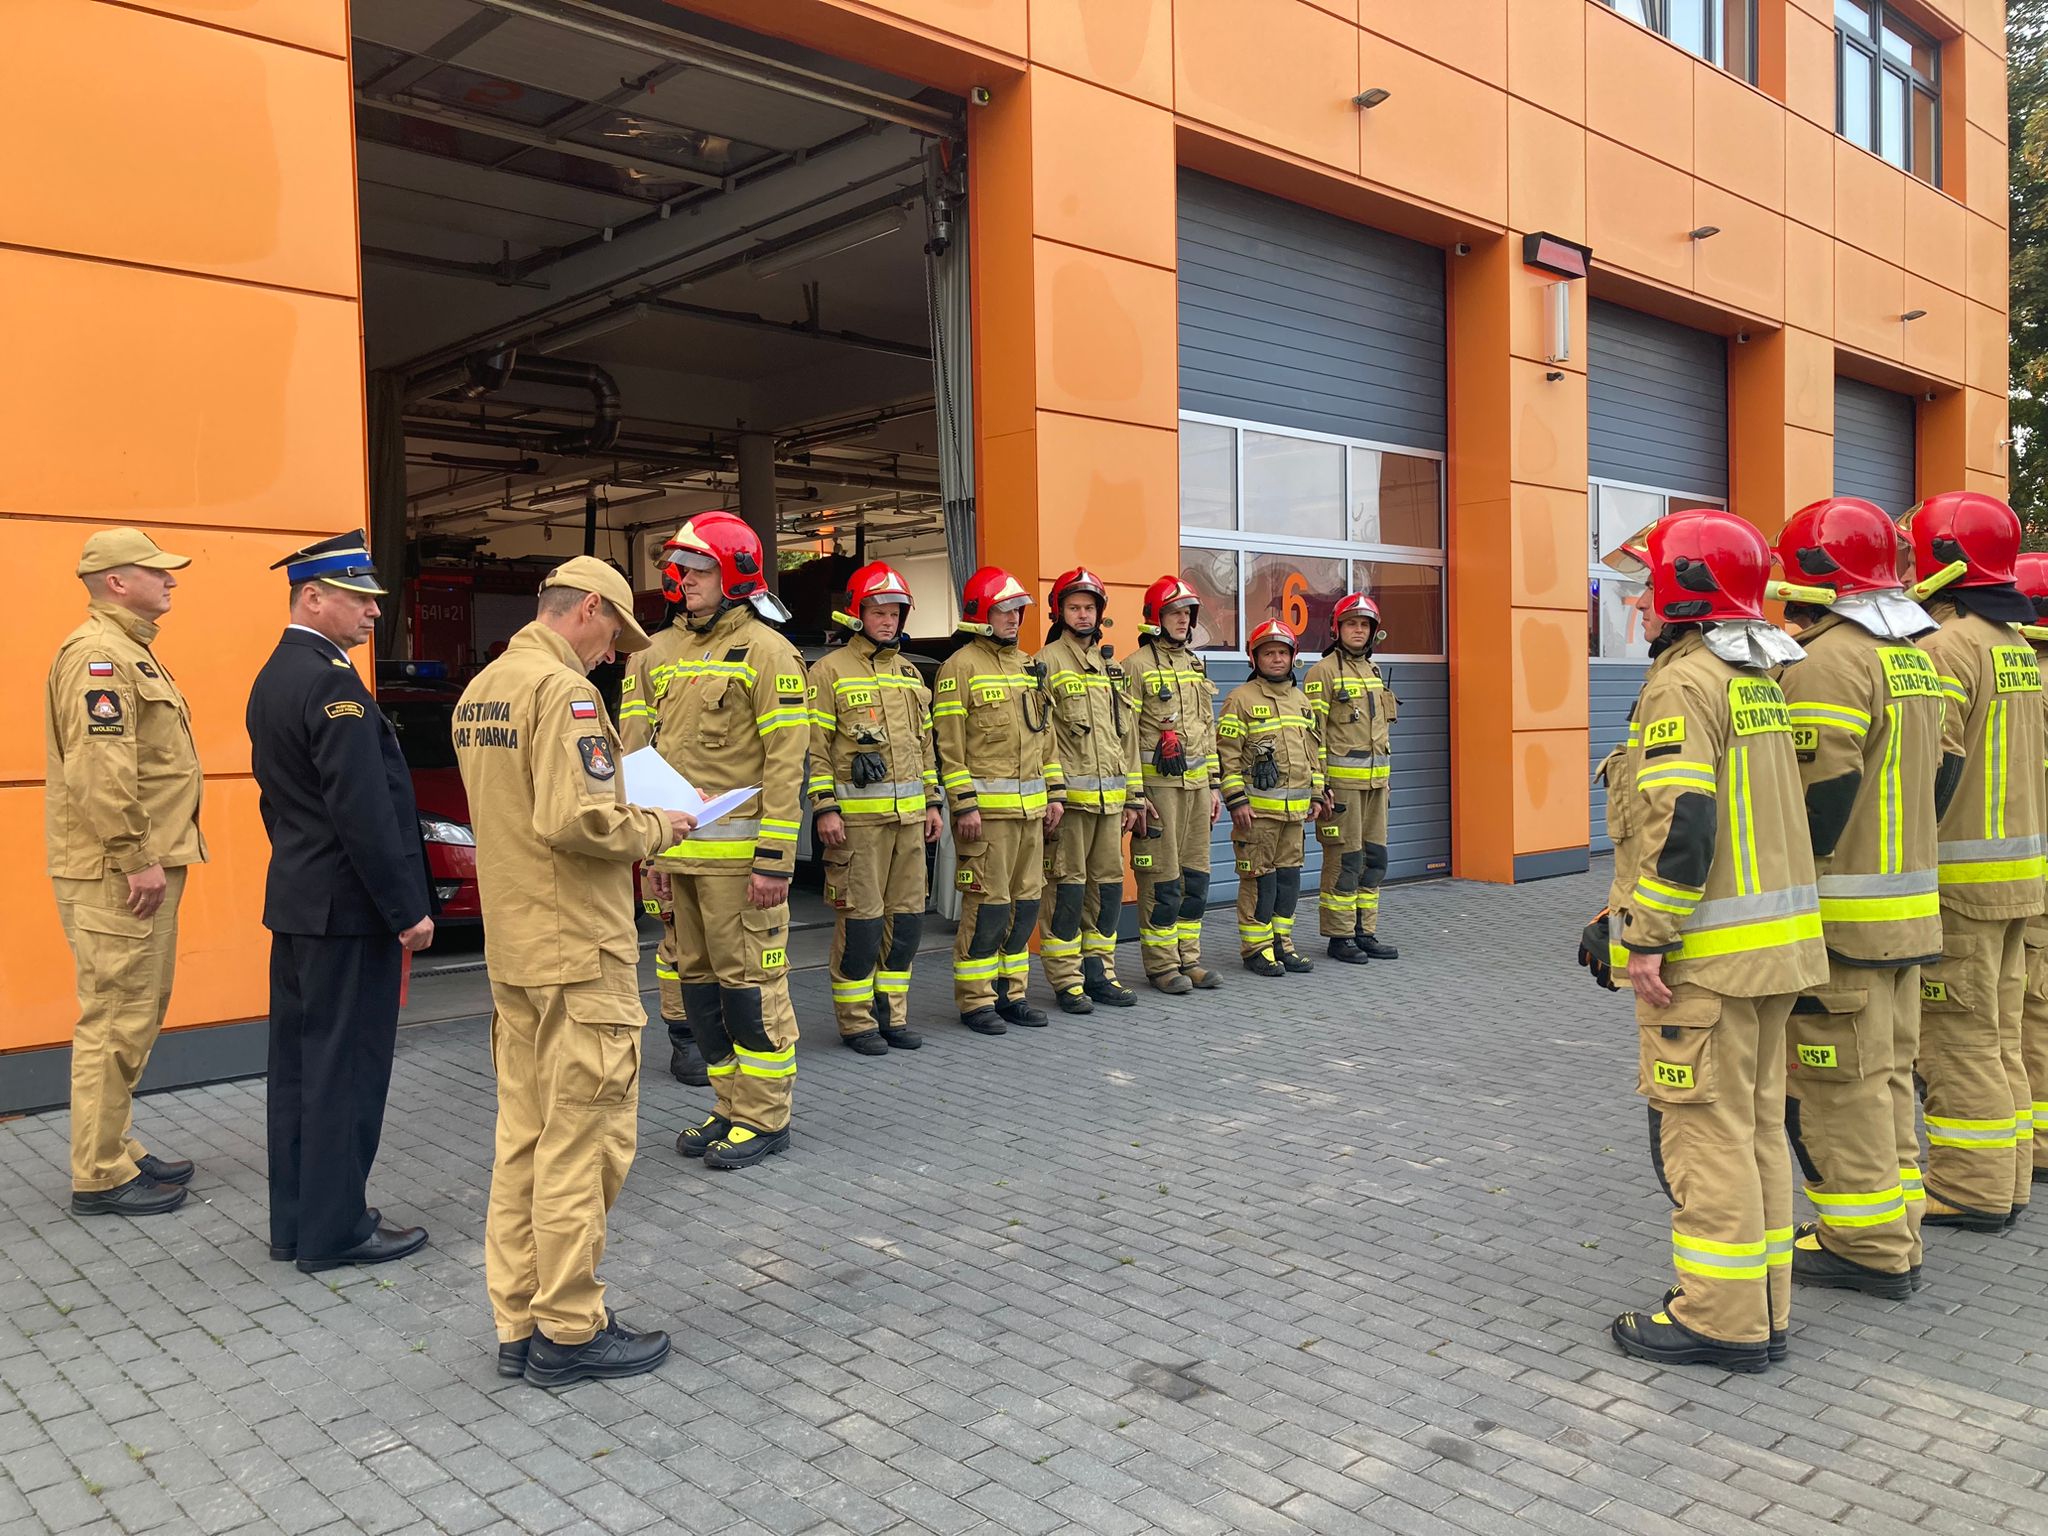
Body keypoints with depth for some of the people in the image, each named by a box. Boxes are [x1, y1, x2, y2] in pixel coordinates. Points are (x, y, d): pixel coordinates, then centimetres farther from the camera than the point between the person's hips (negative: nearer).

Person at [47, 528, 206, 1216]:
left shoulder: (130, 650, 19)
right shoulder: (98, 653, -14)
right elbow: (101, 768, -24)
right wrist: (137, 860, -22)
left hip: (144, 867, 11)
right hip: (116, 875, -11)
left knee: (136, 1016, 17)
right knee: (117, 1020, -4)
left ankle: (120, 1151, 27)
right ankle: (101, 1177, 5)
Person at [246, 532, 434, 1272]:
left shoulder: (273, 677, 12)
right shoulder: (331, 681, -19)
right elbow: (363, 809, -23)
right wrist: (407, 909, -18)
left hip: (297, 899, 10)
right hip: (347, 907, -10)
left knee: (298, 1064, 14)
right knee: (346, 1067, -1)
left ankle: (295, 1219, 24)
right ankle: (335, 1228, 8)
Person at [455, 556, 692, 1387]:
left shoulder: (481, 688, 13)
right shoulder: (564, 690, -16)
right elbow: (576, 821, -26)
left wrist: (624, 818, 16)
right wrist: (650, 828, -10)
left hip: (514, 948, 9)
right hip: (579, 951, -9)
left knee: (524, 1139, 14)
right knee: (583, 1143, 1)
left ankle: (520, 1325, 23)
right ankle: (570, 1330, 11)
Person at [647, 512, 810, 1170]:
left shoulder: (764, 650, -9)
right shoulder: (687, 654, 17)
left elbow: (785, 763, -15)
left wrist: (774, 860, -20)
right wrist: (663, 848, 17)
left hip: (738, 854, -9)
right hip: (688, 855, 9)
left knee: (750, 983, -2)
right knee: (701, 979, 13)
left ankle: (764, 1117, 9)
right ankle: (732, 1105, 25)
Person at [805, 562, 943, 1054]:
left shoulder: (909, 673, 17)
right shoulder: (830, 670, -3)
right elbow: (817, 746, -7)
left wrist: (932, 802, 17)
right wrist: (824, 807, -14)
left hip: (908, 814, 6)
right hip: (857, 815, -6)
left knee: (906, 915, 8)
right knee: (860, 918, -3)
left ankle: (892, 1014, 20)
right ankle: (856, 1020, 8)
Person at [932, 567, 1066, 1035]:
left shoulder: (1027, 666, 17)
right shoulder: (961, 667, -6)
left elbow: (1045, 734, 21)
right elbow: (949, 745, -11)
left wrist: (1055, 793, 14)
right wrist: (964, 805, -17)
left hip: (1030, 806, 8)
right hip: (988, 807, -8)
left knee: (1025, 900, 10)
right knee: (988, 903, -5)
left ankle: (1011, 992, 21)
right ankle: (974, 1001, 5)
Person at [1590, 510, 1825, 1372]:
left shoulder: (1685, 684, -15)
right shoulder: (1758, 679, 14)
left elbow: (1679, 822, -23)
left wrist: (1647, 939, -19)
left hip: (1705, 953, -10)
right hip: (1775, 942, 10)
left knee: (1705, 1134, -1)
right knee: (1757, 1126, 14)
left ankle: (1719, 1319, 8)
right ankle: (1762, 1309, 24)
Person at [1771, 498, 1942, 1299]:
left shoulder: (1827, 663, -17)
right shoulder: (1914, 657, 14)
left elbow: (1820, 800, -21)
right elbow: (1936, 773, 19)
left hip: (1843, 918, -10)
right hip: (1909, 904, 10)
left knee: (1839, 1082, 0)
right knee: (1886, 1072, 17)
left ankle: (1864, 1247, 9)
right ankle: (1893, 1235, 26)